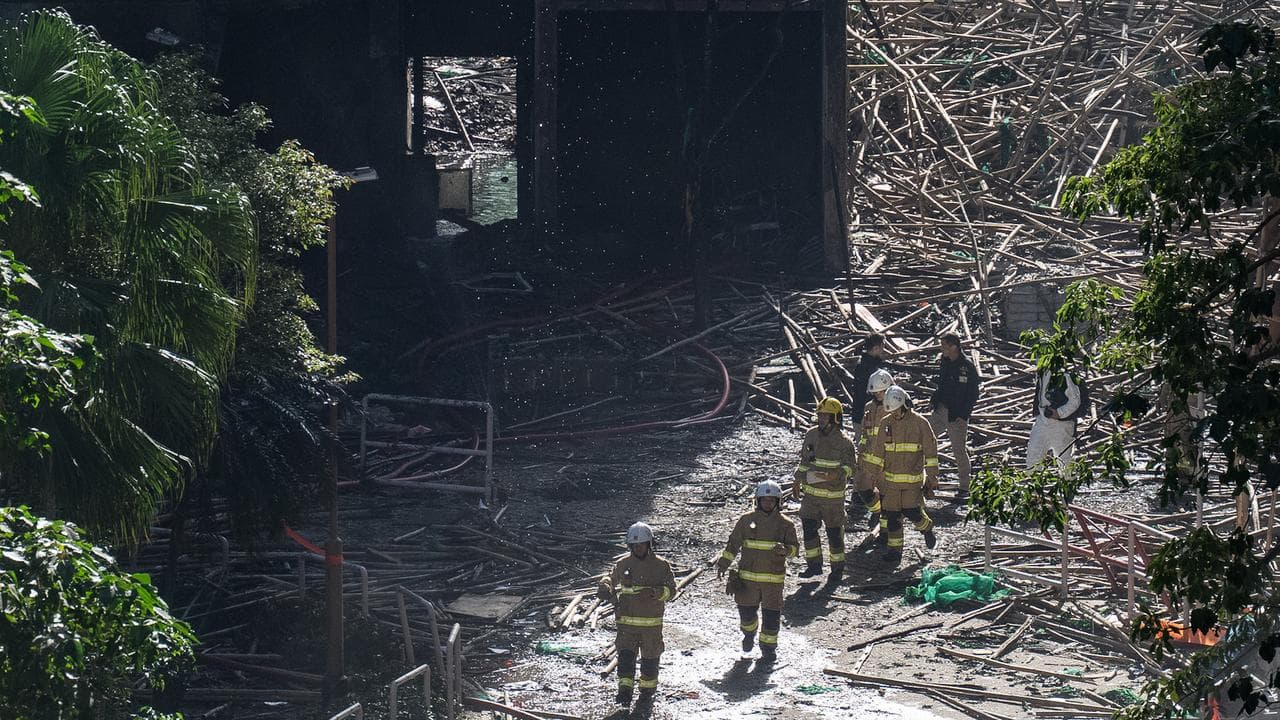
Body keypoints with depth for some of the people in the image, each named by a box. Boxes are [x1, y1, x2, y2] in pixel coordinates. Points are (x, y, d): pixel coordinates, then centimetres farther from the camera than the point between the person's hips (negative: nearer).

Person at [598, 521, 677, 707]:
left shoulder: (661, 565, -4)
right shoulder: (623, 564, 3)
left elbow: (671, 590, -8)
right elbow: (612, 579, 21)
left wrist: (654, 592, -27)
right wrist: (604, 587, -2)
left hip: (652, 622, -1)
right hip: (626, 621, 1)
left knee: (650, 657, 11)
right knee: (625, 656, -10)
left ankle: (647, 690, 27)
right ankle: (624, 691, -9)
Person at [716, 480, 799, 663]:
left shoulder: (785, 524, 0)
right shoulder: (746, 520, 2)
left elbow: (795, 547, 0)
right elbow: (733, 543, 7)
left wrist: (784, 550, -22)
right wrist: (724, 563, 0)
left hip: (774, 578, -1)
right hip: (748, 576, 1)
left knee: (771, 614, 0)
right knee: (746, 610, 8)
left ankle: (768, 647, 12)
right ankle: (749, 633, 39)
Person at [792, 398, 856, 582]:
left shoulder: (844, 442, -11)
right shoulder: (811, 435, 4)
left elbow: (848, 466, -17)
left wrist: (835, 475, -37)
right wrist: (798, 481, 18)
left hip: (832, 496, -4)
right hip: (810, 492, 4)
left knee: (834, 531, 4)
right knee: (808, 528, -2)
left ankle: (838, 567, 19)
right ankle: (814, 564, 11)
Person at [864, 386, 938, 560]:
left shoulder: (920, 423, -6)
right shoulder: (886, 423, 4)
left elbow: (931, 452, -3)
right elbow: (877, 451, 12)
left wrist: (932, 479, -5)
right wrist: (876, 475, 12)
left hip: (913, 477, -4)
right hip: (891, 478, 4)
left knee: (911, 510, -12)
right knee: (892, 514, 3)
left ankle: (927, 528, 19)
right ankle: (894, 549, 12)